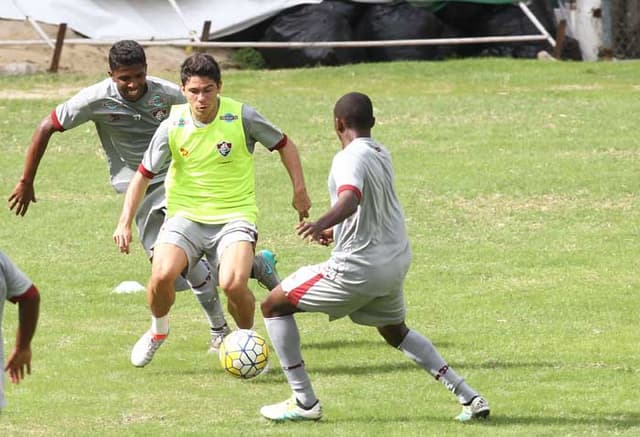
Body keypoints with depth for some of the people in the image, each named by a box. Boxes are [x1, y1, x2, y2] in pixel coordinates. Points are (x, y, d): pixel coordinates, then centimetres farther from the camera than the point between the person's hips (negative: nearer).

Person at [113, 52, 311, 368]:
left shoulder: (242, 117, -10)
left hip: (235, 215, -2)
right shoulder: (173, 126, -5)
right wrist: (125, 222, -3)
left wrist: (299, 191, 5)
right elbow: (144, 175, 4)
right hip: (186, 215, 2)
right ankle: (158, 330, 10)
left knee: (233, 284, -27)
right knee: (162, 274, -24)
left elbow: (284, 145, 7)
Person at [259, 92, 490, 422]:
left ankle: (304, 402, 4)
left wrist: (321, 224, -56)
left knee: (274, 305, 4)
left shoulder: (349, 159, -17)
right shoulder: (381, 154, 11)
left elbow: (350, 198, -38)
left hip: (359, 267, -9)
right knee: (395, 330, 32)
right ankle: (468, 398, 23)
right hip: (395, 259, 9)